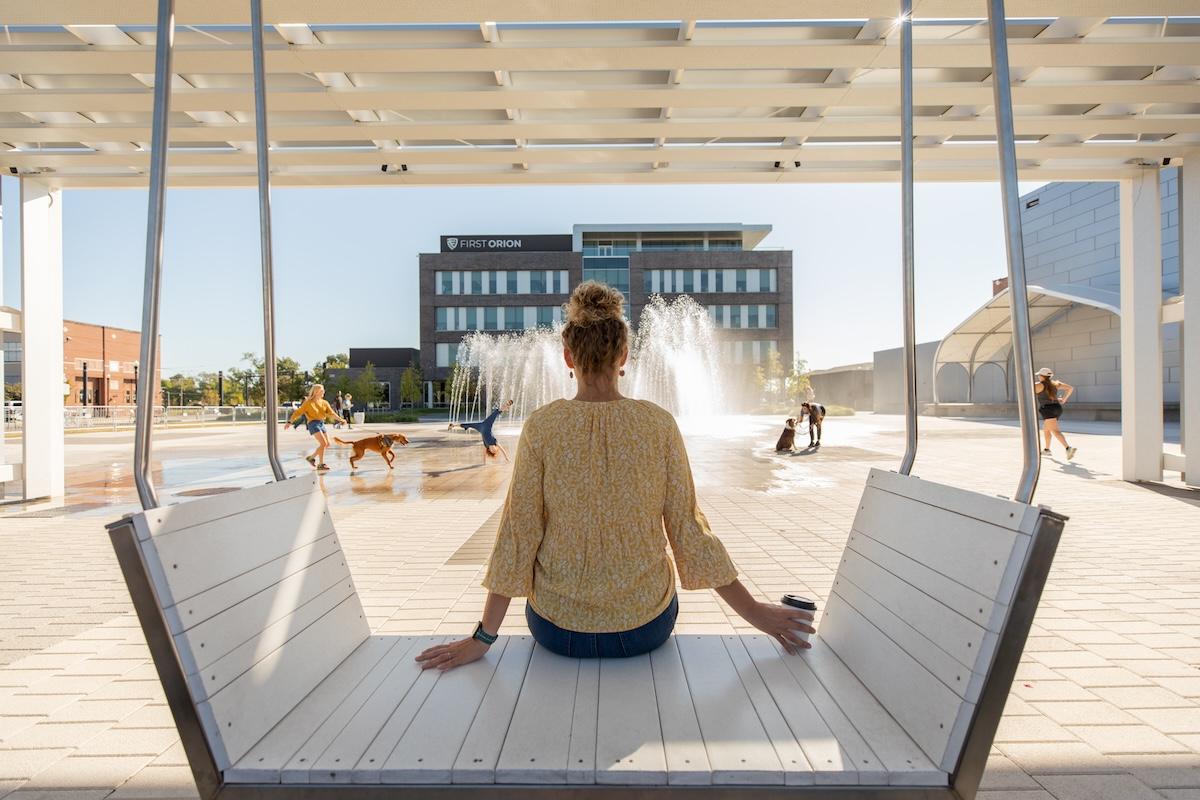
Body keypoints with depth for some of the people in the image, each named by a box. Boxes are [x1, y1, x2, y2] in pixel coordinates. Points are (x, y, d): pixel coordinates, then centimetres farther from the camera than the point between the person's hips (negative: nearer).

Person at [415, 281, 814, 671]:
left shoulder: (541, 426, -15)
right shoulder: (660, 424, -13)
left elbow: (518, 534, -12)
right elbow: (687, 529, -9)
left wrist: (484, 636, -1)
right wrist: (753, 610, 4)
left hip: (558, 629, 0)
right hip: (646, 627, 1)